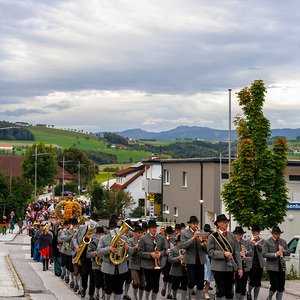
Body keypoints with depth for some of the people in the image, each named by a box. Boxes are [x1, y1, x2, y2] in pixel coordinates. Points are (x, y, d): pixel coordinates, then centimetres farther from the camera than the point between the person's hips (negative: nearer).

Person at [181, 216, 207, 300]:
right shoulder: (184, 233, 0)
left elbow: (206, 249, 4)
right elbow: (183, 246, -13)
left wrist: (204, 243, -17)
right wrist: (193, 238, -22)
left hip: (201, 261, 3)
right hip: (191, 261, -3)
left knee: (201, 284, 2)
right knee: (192, 282, -8)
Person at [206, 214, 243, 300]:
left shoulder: (232, 236, 10)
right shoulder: (212, 237, -1)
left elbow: (237, 253, 8)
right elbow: (210, 252, -8)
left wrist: (240, 268, 3)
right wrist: (224, 254, -20)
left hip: (230, 267, 4)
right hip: (218, 268, -4)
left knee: (229, 291, 7)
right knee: (221, 291, -8)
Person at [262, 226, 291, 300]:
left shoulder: (283, 242, 13)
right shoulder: (267, 242, -3)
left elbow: (288, 253, 15)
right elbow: (264, 254, -12)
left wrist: (284, 251, -7)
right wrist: (275, 254, -24)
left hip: (281, 268, 5)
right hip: (272, 268, -5)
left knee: (281, 287, 2)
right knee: (275, 286, -9)